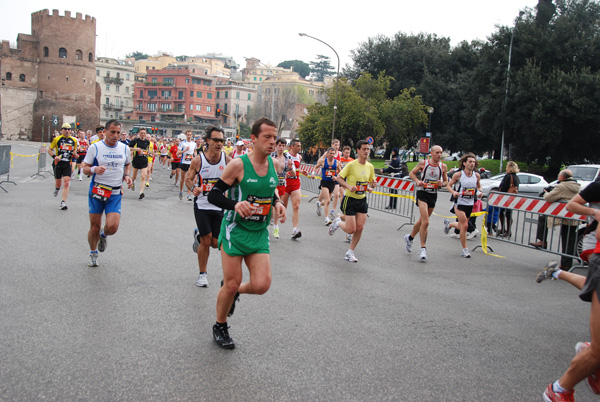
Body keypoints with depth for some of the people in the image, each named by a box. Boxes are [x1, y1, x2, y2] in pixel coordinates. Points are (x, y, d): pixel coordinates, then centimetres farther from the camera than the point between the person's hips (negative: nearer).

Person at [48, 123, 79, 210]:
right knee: (58, 183, 9)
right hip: (59, 163, 0)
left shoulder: (74, 140, 8)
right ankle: (57, 188, 48)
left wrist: (75, 153, 0)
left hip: (68, 164, 1)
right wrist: (54, 156, -9)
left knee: (66, 183, -11)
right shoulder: (57, 139, 1)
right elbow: (49, 149, 8)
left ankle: (63, 202, -8)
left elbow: (75, 149, 23)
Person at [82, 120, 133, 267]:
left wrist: (126, 175, 2)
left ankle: (103, 236, 23)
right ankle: (93, 253, 33)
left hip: (115, 194, 1)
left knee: (112, 227, -15)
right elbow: (85, 168, 0)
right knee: (94, 227, 5)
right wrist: (94, 169, -22)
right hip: (96, 190, -1)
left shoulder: (125, 148, 4)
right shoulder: (95, 147, -4)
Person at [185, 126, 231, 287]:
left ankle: (198, 236, 40)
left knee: (216, 243, 5)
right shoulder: (198, 160, -7)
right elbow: (188, 179, 3)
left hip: (220, 207, 2)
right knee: (206, 241, -5)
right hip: (202, 206, -2)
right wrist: (193, 188, -19)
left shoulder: (227, 160, -4)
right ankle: (202, 274, 15)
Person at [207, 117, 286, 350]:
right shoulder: (238, 164, -15)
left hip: (259, 234, 5)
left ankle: (233, 291, 29)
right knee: (232, 284, 1)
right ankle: (220, 327, 27)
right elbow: (213, 195, -12)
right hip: (235, 230, -4)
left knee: (261, 285, -6)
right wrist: (235, 204, -30)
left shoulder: (274, 164, 2)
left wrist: (277, 203, 0)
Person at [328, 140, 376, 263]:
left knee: (360, 228, -1)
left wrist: (370, 187, -7)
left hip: (362, 200, 5)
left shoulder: (370, 166, 3)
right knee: (351, 230, -7)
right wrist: (349, 186, -22)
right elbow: (338, 177, -8)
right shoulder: (351, 165, -14)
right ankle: (337, 222, 26)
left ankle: (350, 252, 15)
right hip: (350, 199, -5)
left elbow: (371, 182, 16)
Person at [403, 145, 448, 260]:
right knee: (425, 222, -15)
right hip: (422, 193, -4)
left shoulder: (443, 166, 4)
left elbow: (446, 181, 14)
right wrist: (417, 181, -13)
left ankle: (410, 238, 39)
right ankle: (423, 248, -8)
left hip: (433, 195, 4)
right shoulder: (423, 163, -4)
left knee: (422, 220, 15)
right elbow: (411, 173, 6)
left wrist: (442, 183, -9)